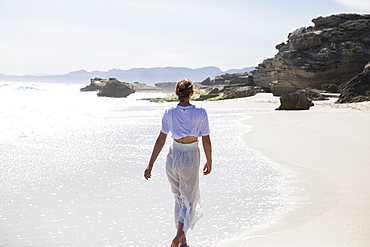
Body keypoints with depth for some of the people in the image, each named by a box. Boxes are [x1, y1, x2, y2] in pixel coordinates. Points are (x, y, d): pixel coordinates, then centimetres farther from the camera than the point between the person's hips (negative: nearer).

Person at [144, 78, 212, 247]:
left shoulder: (169, 113, -8)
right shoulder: (200, 113, -13)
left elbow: (161, 140, -7)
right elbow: (206, 141, -7)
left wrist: (150, 164, -2)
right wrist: (209, 161, 8)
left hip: (173, 158, 3)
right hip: (190, 159, -3)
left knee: (179, 199, 21)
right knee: (189, 201, 7)